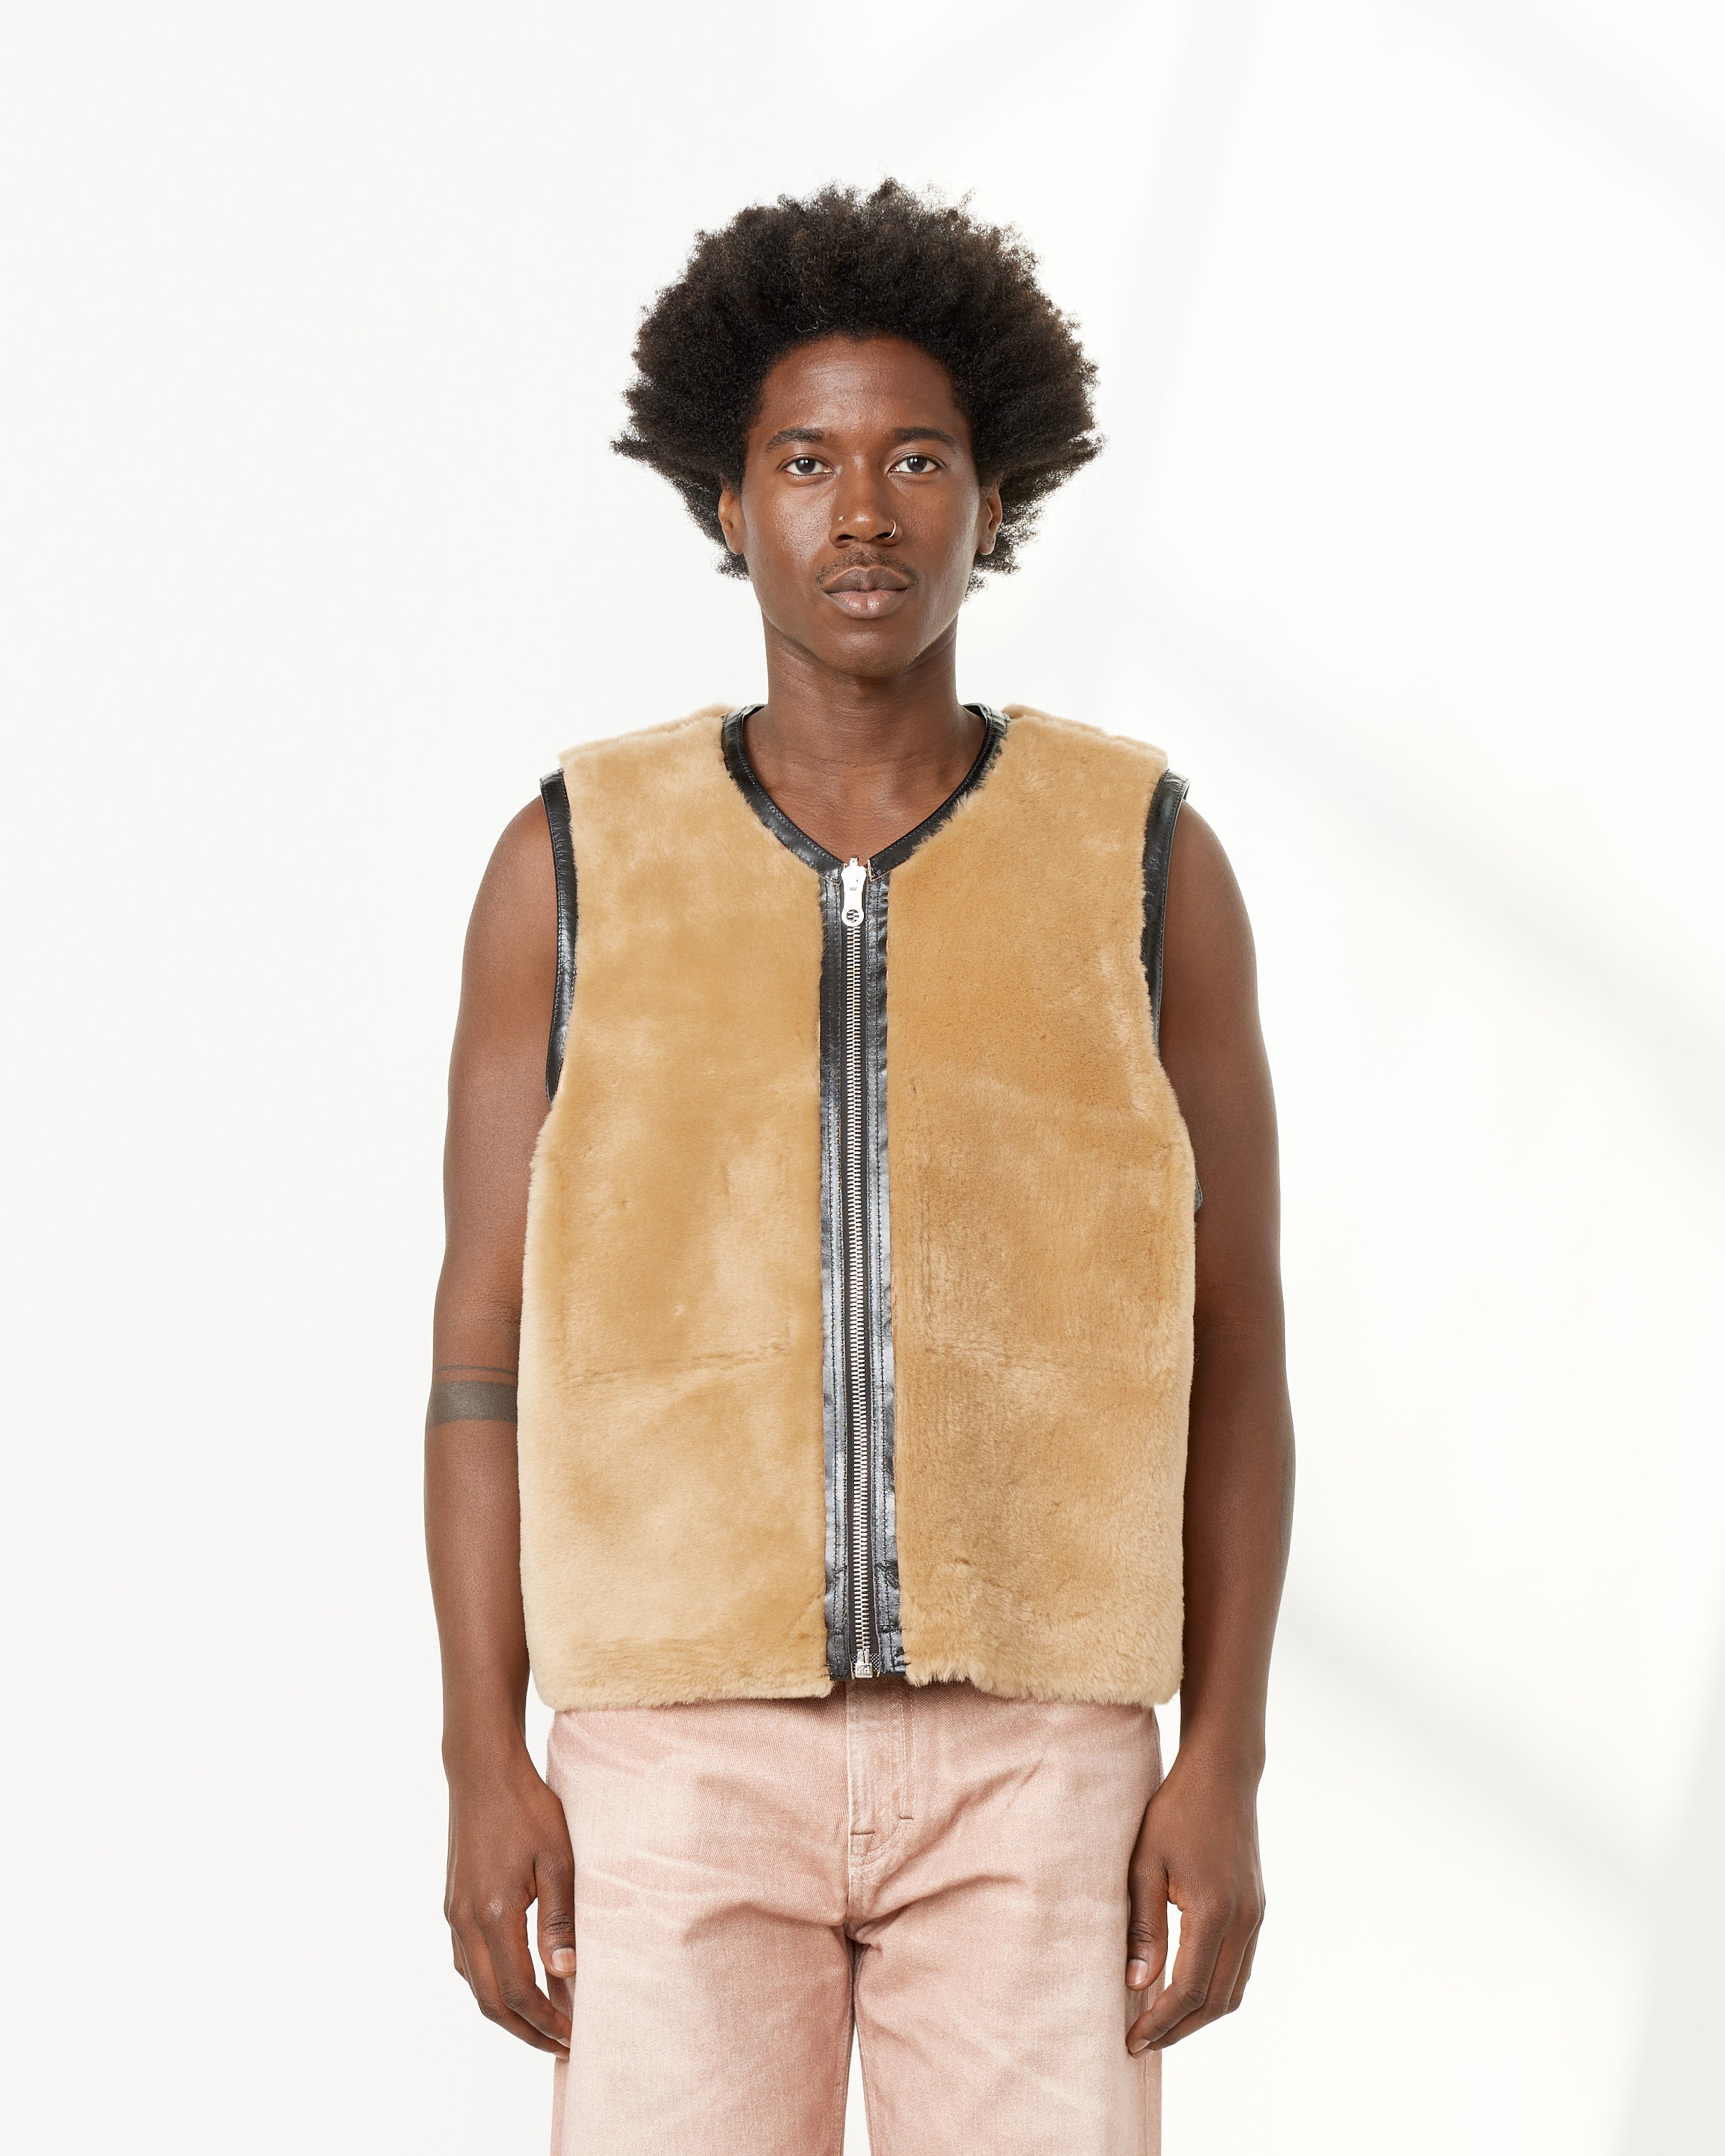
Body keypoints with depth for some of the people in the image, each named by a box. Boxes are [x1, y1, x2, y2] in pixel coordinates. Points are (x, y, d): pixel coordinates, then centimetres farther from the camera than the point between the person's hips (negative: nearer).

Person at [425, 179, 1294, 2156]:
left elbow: (1231, 1354, 3)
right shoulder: (575, 864, 2)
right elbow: (487, 1348, 3)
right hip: (691, 1753, 0)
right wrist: (483, 1766, -6)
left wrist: (1225, 1770, -5)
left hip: (1029, 1760, 0)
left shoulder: (1145, 859, 2)